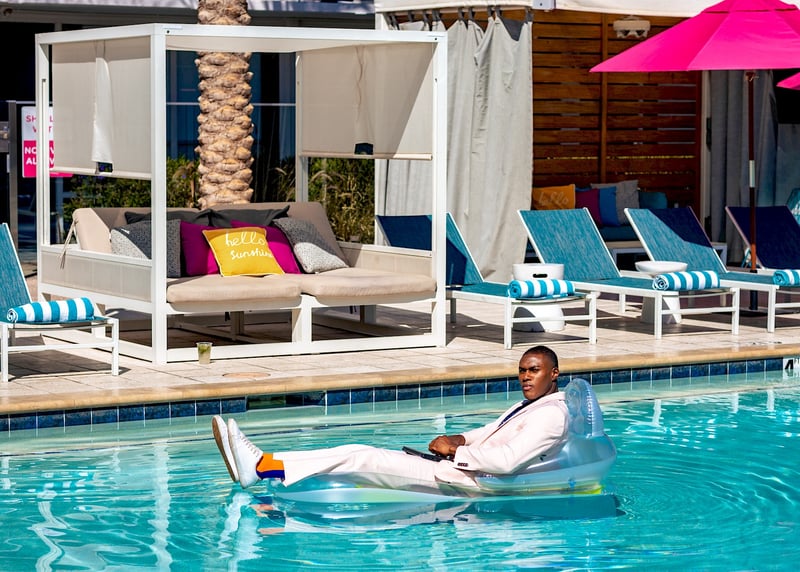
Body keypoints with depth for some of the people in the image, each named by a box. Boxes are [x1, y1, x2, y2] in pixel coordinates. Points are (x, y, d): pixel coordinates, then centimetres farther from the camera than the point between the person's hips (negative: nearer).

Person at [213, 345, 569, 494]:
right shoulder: (529, 406, 22)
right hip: (455, 468, 9)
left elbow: (507, 461, -23)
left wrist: (455, 452, -12)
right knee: (360, 453, -4)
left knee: (364, 459, -18)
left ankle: (265, 468, -23)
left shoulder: (552, 415, -11)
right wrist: (459, 440, 14)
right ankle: (262, 464, -12)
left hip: (467, 481, -9)